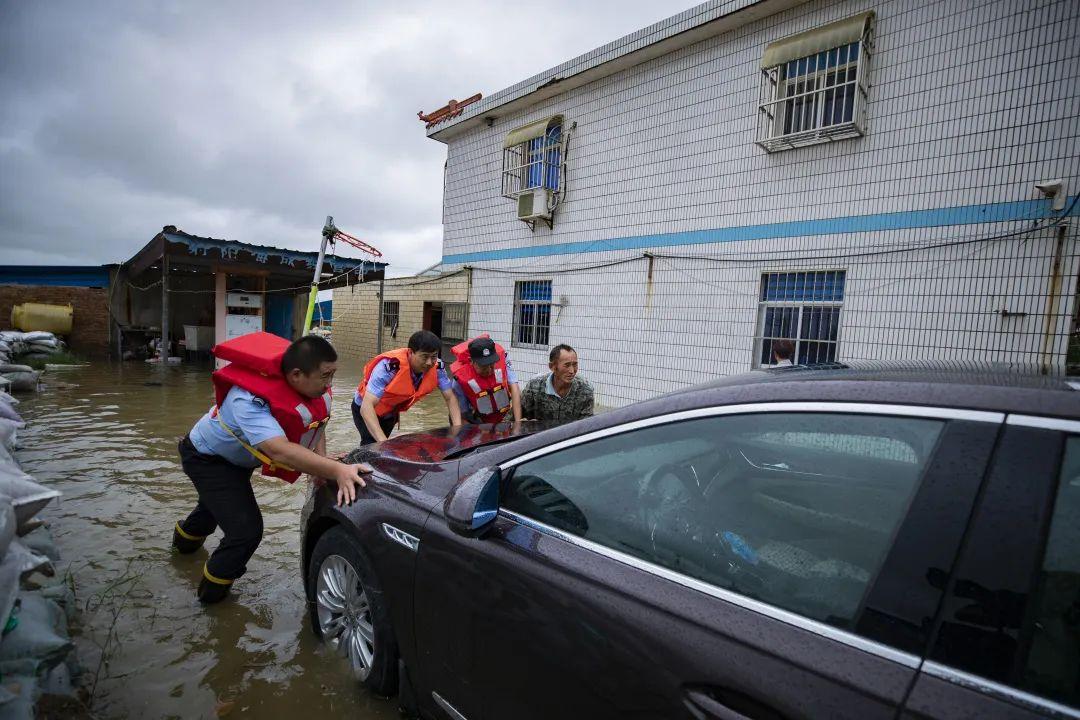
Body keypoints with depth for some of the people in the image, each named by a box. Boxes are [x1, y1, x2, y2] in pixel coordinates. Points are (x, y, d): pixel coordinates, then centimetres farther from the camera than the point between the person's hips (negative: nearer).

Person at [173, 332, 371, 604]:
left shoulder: (313, 387, -24)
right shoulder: (248, 399, -44)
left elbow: (317, 428, -12)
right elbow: (280, 450, -55)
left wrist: (322, 467, -30)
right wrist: (337, 471, -61)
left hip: (238, 458, 8)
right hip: (207, 458, -7)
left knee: (220, 502, 33)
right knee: (247, 529, -16)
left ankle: (186, 537, 67)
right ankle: (212, 592, 14)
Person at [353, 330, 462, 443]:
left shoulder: (437, 367, -25)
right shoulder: (390, 366, -41)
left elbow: (450, 398, -15)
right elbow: (367, 407, -46)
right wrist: (383, 442, -58)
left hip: (392, 412, 5)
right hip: (368, 410, -5)